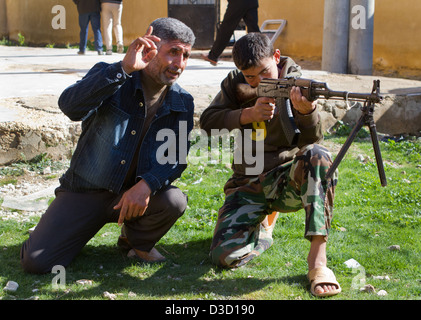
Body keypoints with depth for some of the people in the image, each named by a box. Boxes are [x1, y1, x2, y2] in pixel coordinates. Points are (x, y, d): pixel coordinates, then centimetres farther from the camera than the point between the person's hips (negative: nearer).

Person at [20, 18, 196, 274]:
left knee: (174, 200, -30)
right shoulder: (109, 77, -11)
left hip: (134, 193, 2)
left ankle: (138, 242, 4)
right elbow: (71, 106, -31)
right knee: (36, 262, -17)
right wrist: (124, 68, -40)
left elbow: (177, 158, -5)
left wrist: (146, 184, -26)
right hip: (85, 191, -2)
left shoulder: (183, 103, 0)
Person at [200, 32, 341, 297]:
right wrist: (250, 113, -21)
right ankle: (264, 222, 18)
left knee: (317, 156, -36)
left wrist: (306, 110, -43)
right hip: (248, 184, 2)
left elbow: (310, 140, -20)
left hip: (288, 181, -2)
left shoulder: (296, 84, -6)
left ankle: (318, 258, -35)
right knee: (225, 256, -19)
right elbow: (208, 122, -6)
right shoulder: (235, 84, 4)